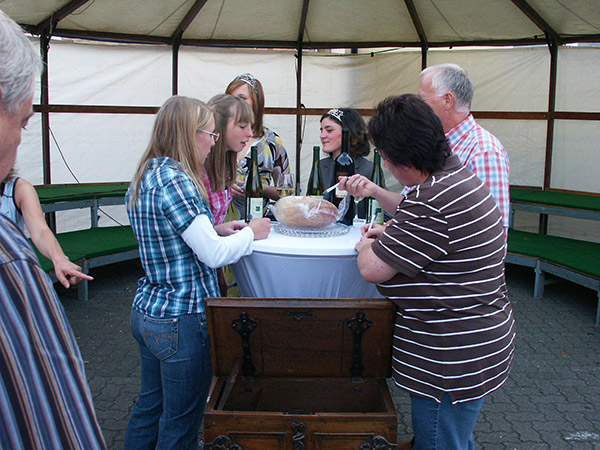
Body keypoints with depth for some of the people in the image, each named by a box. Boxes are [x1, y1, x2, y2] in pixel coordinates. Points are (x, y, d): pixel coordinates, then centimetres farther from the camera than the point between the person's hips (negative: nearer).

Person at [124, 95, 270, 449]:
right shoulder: (175, 180, -22)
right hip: (182, 321, -9)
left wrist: (216, 230, 8)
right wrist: (251, 233, -5)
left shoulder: (145, 177, 8)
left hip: (146, 311, 9)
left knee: (150, 406, 24)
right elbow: (213, 255, -22)